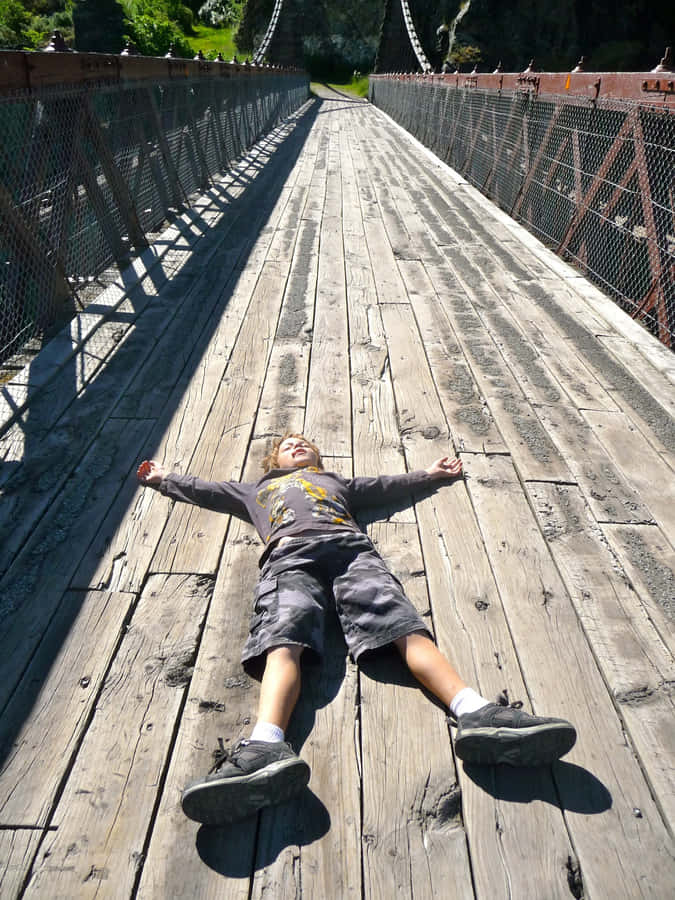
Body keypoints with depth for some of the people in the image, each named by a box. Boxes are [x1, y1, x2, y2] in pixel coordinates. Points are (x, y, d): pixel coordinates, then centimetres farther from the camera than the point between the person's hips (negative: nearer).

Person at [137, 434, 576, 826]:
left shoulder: (337, 481, 44)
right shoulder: (257, 491, 43)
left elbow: (386, 486, 46)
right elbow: (203, 489, 51)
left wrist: (429, 475, 49)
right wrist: (164, 479, 57)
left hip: (350, 548, 1)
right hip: (290, 556, 0)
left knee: (405, 626, -26)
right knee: (283, 639, -32)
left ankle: (476, 714, -44)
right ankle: (267, 747, -54)